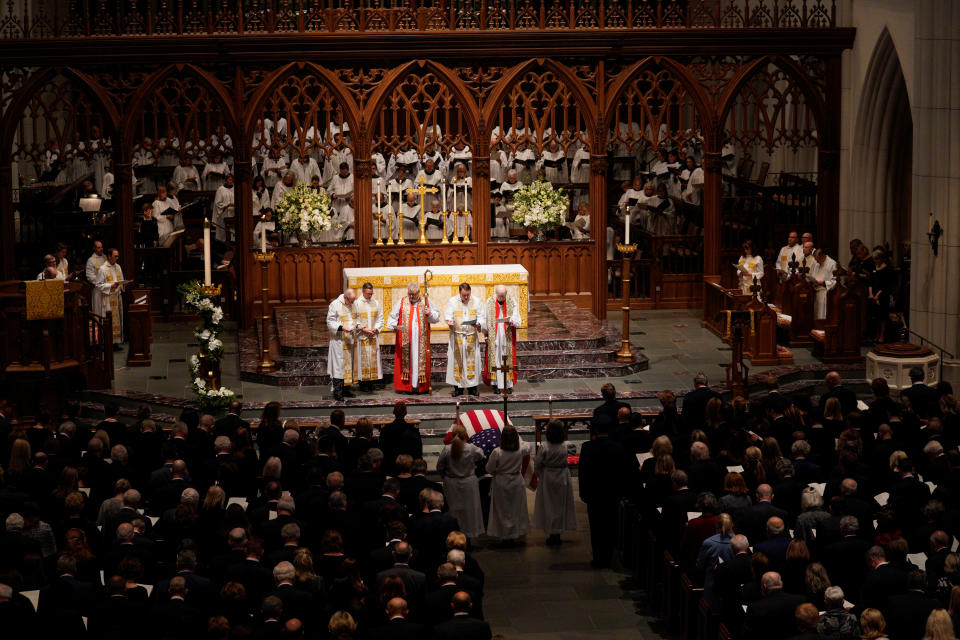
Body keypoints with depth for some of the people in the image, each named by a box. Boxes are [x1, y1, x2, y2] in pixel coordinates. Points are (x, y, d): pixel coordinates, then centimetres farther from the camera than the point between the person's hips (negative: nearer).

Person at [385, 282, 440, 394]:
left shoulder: (426, 302, 10)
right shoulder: (401, 302, 8)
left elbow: (436, 317, 12)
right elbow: (393, 316, 4)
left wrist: (430, 314, -9)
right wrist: (393, 325, -15)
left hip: (421, 339, 1)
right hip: (405, 337, -1)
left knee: (419, 361, -2)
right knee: (406, 361, -3)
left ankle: (419, 385, -1)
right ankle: (405, 386, -1)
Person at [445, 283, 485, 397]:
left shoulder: (476, 301, 7)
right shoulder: (452, 301, 4)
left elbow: (481, 316, 7)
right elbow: (448, 315, 1)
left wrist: (478, 323, -15)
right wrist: (449, 321, -22)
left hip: (472, 336, 1)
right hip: (457, 336, -1)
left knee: (472, 360, -1)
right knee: (457, 360, -3)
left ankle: (472, 386, 5)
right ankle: (458, 387, 3)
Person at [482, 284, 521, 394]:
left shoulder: (512, 302, 1)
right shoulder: (490, 302, 3)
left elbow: (516, 317, -5)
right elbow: (485, 319, 7)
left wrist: (511, 321, -27)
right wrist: (486, 334, 3)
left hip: (507, 335, -1)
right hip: (494, 335, 1)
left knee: (508, 358, -2)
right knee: (494, 358, -2)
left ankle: (509, 384, 1)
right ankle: (495, 384, 1)